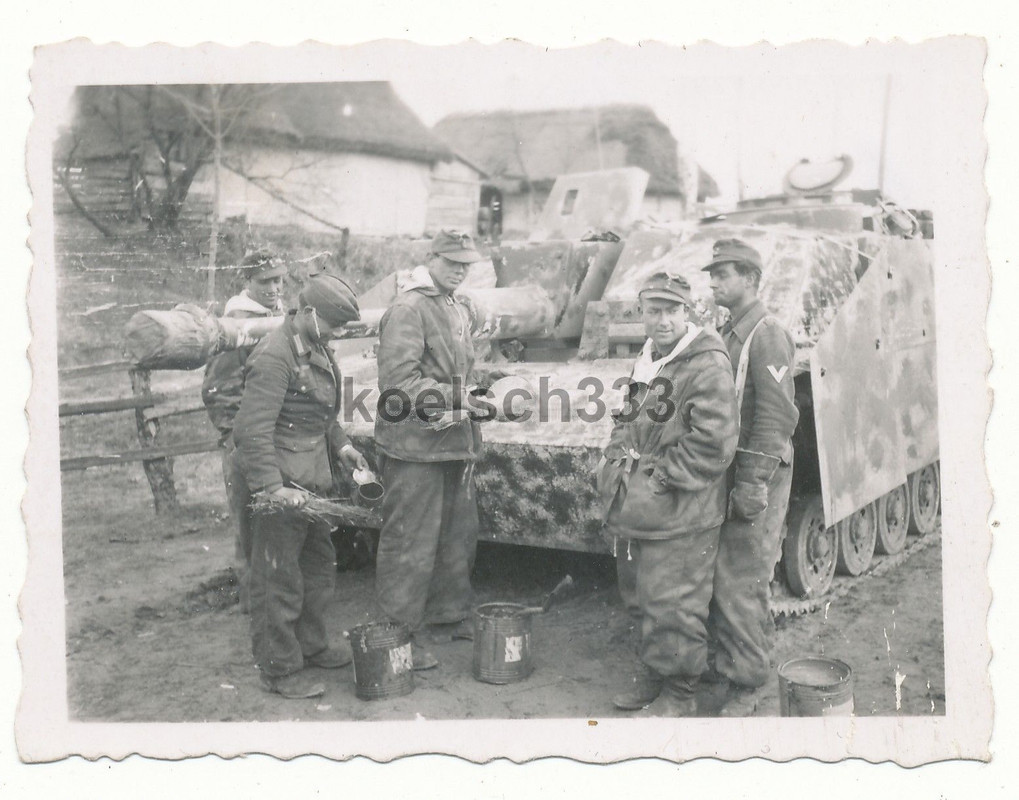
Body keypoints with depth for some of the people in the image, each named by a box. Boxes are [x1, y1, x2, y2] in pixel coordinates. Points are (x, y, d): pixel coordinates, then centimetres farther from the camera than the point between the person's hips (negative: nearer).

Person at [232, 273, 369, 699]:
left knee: (319, 566, 21)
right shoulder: (274, 358, -20)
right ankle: (279, 670, 12)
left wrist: (340, 445, 13)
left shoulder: (316, 351, 12)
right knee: (279, 581, 0)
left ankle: (311, 646, 38)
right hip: (282, 482, -10)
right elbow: (251, 430, -25)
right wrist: (273, 487, -29)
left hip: (312, 480, 10)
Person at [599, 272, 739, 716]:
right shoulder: (647, 360, 14)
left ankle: (679, 692, 15)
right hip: (641, 512, 8)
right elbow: (628, 421, 25)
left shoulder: (707, 365, -15)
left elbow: (714, 445, -21)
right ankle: (650, 672, 35)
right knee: (647, 597, 19)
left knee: (674, 605, 0)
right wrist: (618, 455, 6)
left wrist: (658, 477, -17)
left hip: (681, 515, -8)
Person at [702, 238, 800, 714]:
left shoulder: (767, 335, -12)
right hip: (728, 470, 8)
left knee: (740, 579, -5)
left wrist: (752, 483, -21)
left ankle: (745, 679, 5)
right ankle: (727, 659, 25)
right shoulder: (728, 335, 16)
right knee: (722, 574, 13)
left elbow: (776, 418, -18)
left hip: (759, 474, -8)